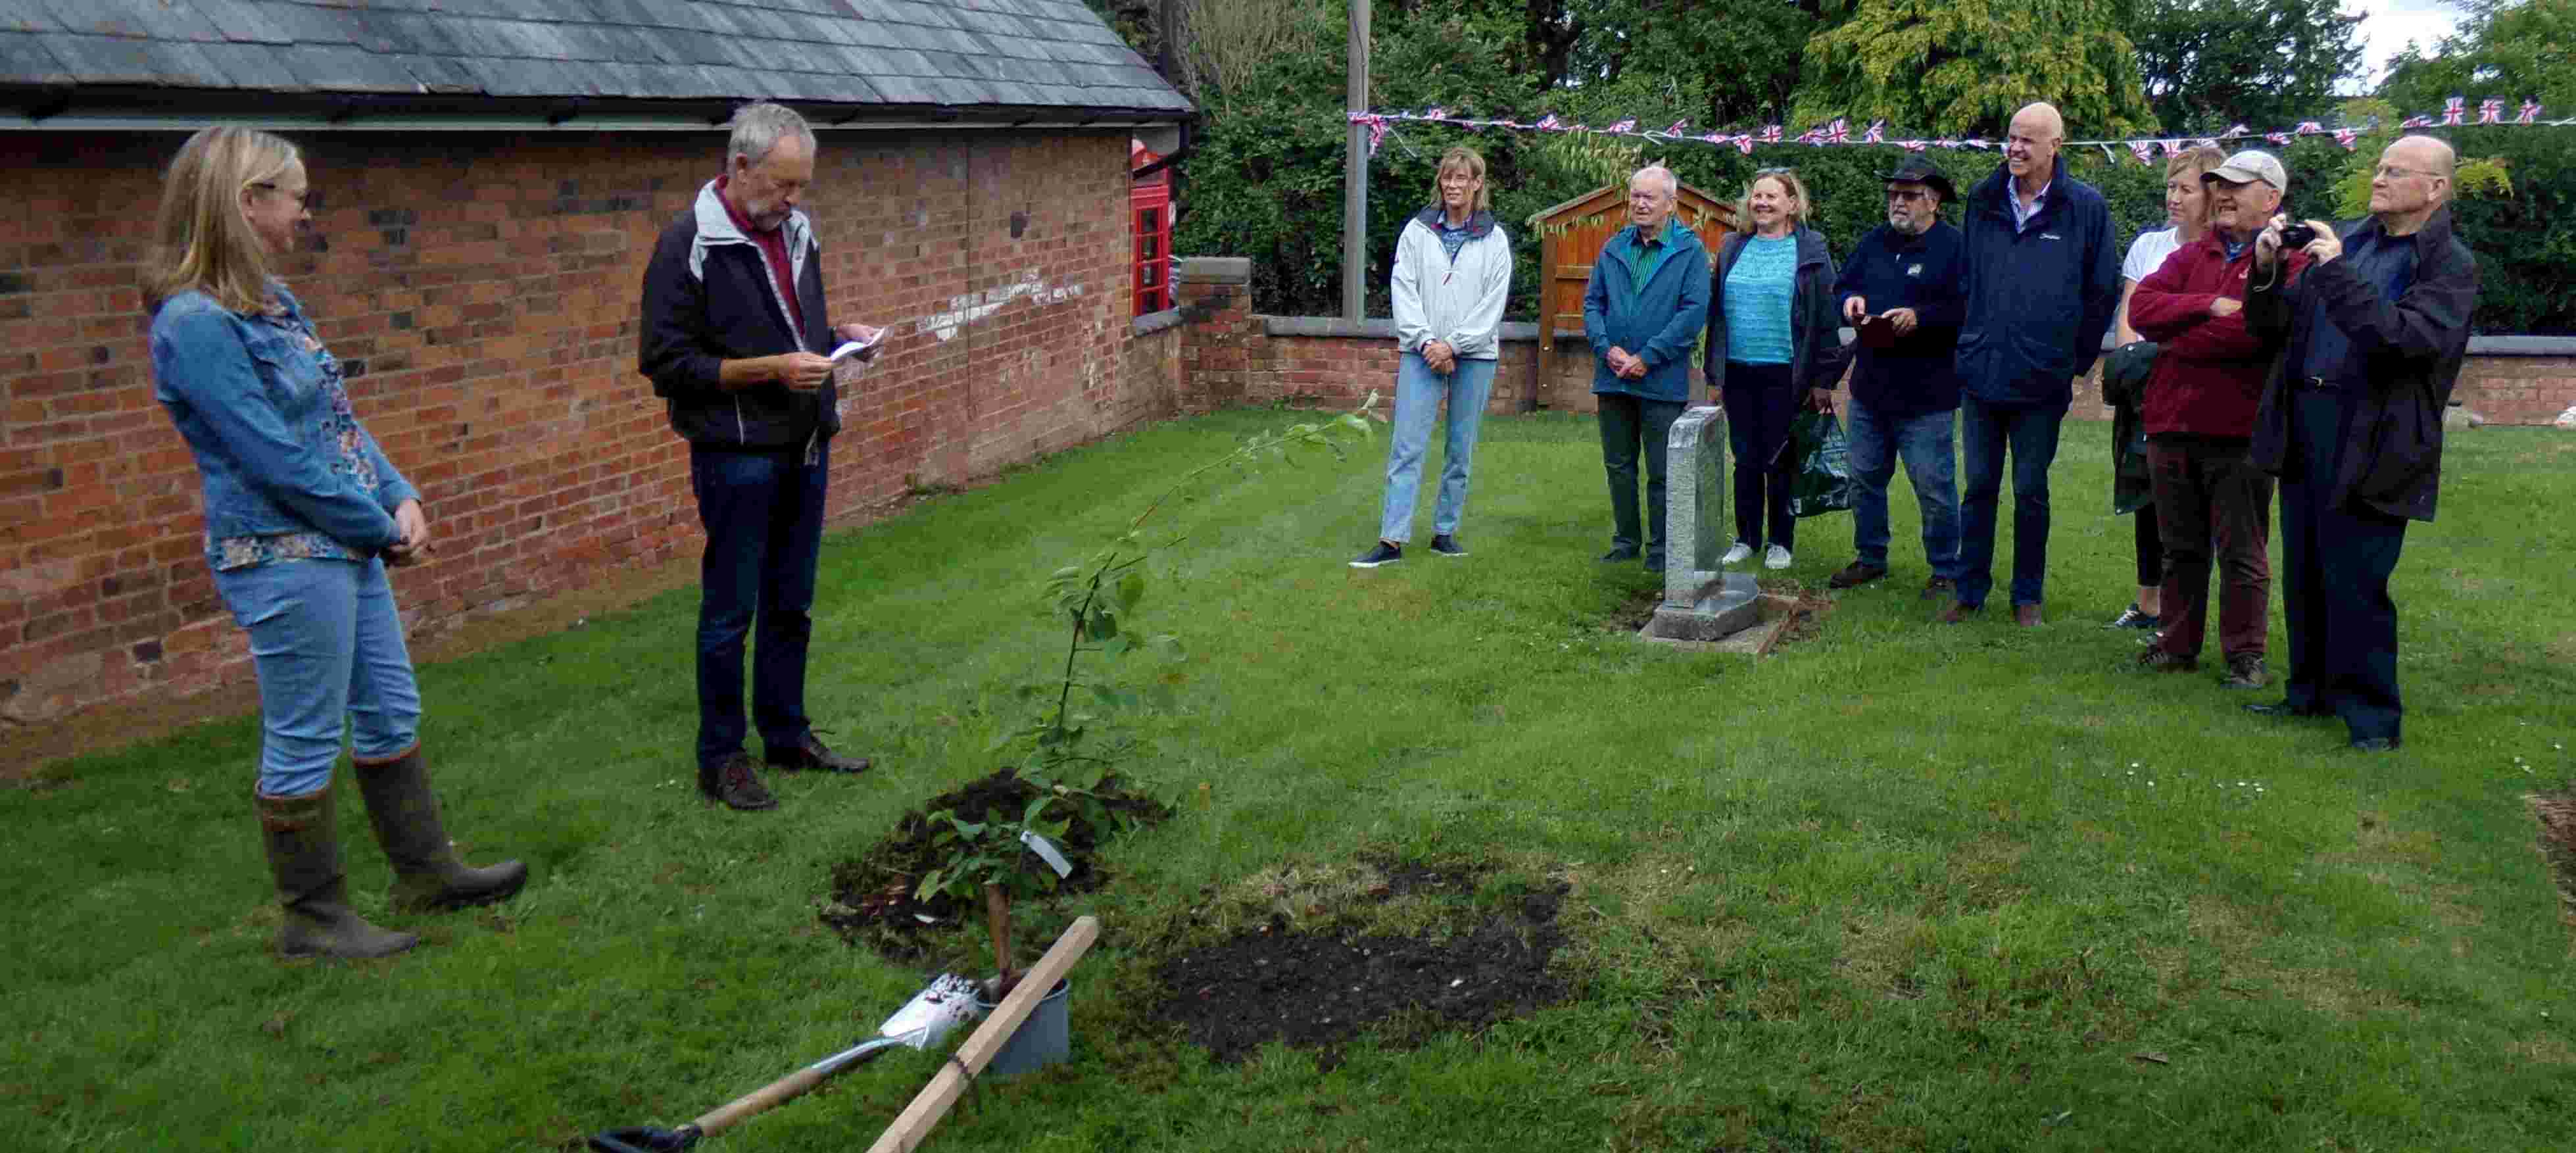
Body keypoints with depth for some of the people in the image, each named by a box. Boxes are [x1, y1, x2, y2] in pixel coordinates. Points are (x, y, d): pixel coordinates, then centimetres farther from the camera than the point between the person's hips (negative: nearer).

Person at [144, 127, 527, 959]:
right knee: (303, 745, 3)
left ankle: (425, 872, 31)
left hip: (346, 545, 9)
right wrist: (383, 525, -12)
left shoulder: (270, 299, 10)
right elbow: (275, 458, -20)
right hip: (283, 559, -9)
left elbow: (337, 415, 13)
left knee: (391, 713, 17)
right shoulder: (195, 323, -18)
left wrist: (401, 498, -1)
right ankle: (312, 917, 18)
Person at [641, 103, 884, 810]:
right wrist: (770, 368, -22)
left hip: (805, 449, 7)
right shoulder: (688, 245, -13)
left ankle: (787, 735, 29)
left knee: (791, 606, 16)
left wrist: (839, 338, 0)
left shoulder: (796, 231, 8)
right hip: (737, 456, -7)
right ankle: (720, 758, 15)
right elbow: (667, 364, -15)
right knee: (730, 613, 3)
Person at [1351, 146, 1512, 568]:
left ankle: (1445, 532, 18)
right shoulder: (1418, 231, 6)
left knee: (1461, 451, 7)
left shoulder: (1494, 239, 4)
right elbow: (1404, 292, 0)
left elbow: (1493, 304, -2)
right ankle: (1391, 541, -7)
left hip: (1474, 356, 1)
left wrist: (1453, 345, -10)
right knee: (1406, 447, -7)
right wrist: (1427, 342, -10)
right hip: (1422, 354, 0)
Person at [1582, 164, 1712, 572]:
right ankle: (1625, 540, 25)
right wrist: (1608, 349, -10)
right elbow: (1592, 303, 8)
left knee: (1662, 471, 3)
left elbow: (1694, 311, -11)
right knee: (1618, 465, 13)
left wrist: (1646, 358, -16)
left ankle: (1660, 549, 13)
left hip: (1662, 381, -4)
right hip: (1613, 378, 4)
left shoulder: (1690, 251, -4)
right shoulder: (1614, 249, 9)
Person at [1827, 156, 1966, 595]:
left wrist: (1919, 316, -24)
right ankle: (1870, 558, 29)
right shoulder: (1873, 242, 13)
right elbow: (1841, 287, 20)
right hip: (1869, 386, 7)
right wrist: (1850, 300, -2)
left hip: (1926, 394, -6)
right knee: (1865, 479, 15)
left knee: (1935, 487, 0)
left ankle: (1946, 570, 13)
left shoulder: (1955, 246, -8)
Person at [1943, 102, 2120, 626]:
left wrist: (2077, 360, 3)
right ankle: (1970, 590, 17)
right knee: (1979, 486, 9)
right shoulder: (1983, 201, 7)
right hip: (1981, 370, 3)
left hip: (2041, 379, -3)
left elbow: (2102, 290, 3)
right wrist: (1971, 342, 13)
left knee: (2031, 491, 6)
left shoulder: (2085, 207, -3)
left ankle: (2028, 596, 17)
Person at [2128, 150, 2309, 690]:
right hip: (2172, 423, 5)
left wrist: (2173, 337, -9)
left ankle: (2245, 654, 14)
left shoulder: (2290, 261, -4)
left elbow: (2253, 331, -20)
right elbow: (2141, 306, -1)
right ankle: (2178, 645, 24)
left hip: (2238, 429, -5)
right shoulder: (2194, 254, 15)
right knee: (2181, 548, 14)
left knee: (2242, 553, 4)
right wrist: (2211, 306, -15)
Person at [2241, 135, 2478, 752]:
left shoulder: (2450, 264, -5)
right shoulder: (2349, 240, 13)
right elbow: (2275, 323, 14)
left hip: (2369, 442, -6)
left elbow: (2406, 338, -21)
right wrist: (2267, 271, -5)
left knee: (2353, 582, -3)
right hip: (2303, 427, 6)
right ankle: (2311, 691, 27)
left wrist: (2336, 273, -21)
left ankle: (2372, 714, 11)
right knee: (2304, 574, 13)